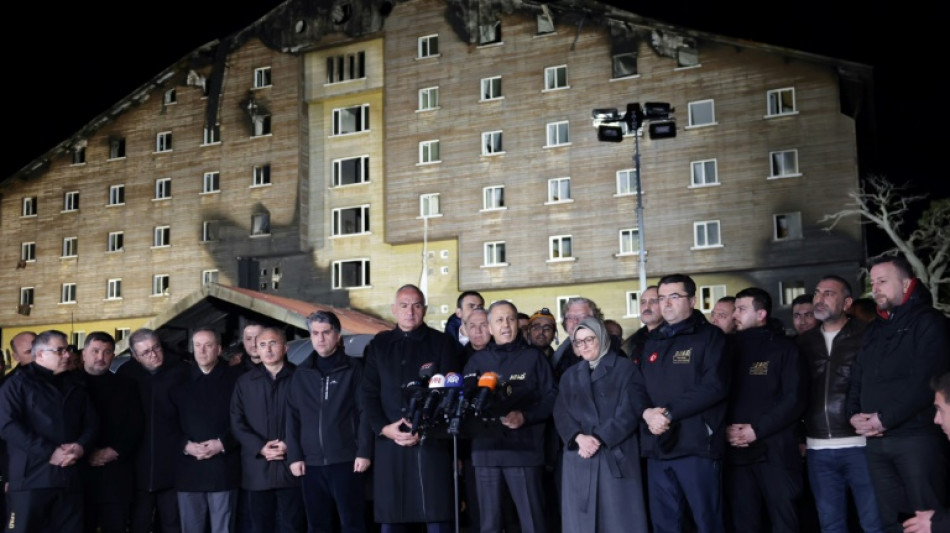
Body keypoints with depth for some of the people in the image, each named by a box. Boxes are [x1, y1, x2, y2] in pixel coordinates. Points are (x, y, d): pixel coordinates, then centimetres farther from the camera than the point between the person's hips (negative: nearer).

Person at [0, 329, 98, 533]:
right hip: (31, 477, -4)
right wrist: (49, 452, -16)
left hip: (70, 477, 5)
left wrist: (81, 446, -8)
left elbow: (91, 422, 16)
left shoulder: (75, 385, 20)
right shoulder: (18, 383, 4)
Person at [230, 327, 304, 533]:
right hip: (257, 468, 2)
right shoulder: (244, 381, 11)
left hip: (291, 466, -2)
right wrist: (260, 448, -9)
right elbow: (236, 422, 5)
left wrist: (290, 444, -14)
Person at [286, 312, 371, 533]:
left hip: (346, 460, -3)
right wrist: (294, 456, 2)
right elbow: (293, 417, 10)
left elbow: (365, 412, -2)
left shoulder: (354, 368, 3)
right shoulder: (301, 373, 12)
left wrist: (364, 452, -10)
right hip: (311, 463, 3)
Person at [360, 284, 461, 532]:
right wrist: (383, 428, -7)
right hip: (390, 442, 3)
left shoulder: (443, 343, 6)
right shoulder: (378, 345, 14)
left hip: (431, 442, -2)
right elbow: (368, 392, 9)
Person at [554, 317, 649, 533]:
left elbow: (629, 410, -6)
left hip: (617, 456, -4)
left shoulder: (626, 368, 4)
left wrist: (600, 439, -13)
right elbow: (561, 413, 7)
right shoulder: (570, 375, 18)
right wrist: (578, 437, -13)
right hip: (579, 458, 4)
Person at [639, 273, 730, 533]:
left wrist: (669, 413, -15)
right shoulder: (652, 341, 17)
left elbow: (715, 387, -12)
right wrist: (647, 412, -9)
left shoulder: (710, 336, 0)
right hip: (657, 445, 5)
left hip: (696, 445, -5)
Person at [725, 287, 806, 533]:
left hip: (775, 450, -3)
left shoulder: (783, 347, 4)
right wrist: (725, 428, -7)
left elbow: (794, 399, -5)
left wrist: (757, 430, -12)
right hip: (736, 452, 3)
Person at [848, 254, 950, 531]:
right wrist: (854, 414, -1)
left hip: (917, 437, -7)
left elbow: (926, 381, -15)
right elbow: (857, 379, 18)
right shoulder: (874, 331, 19)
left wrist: (885, 418, -15)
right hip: (876, 441, 7)